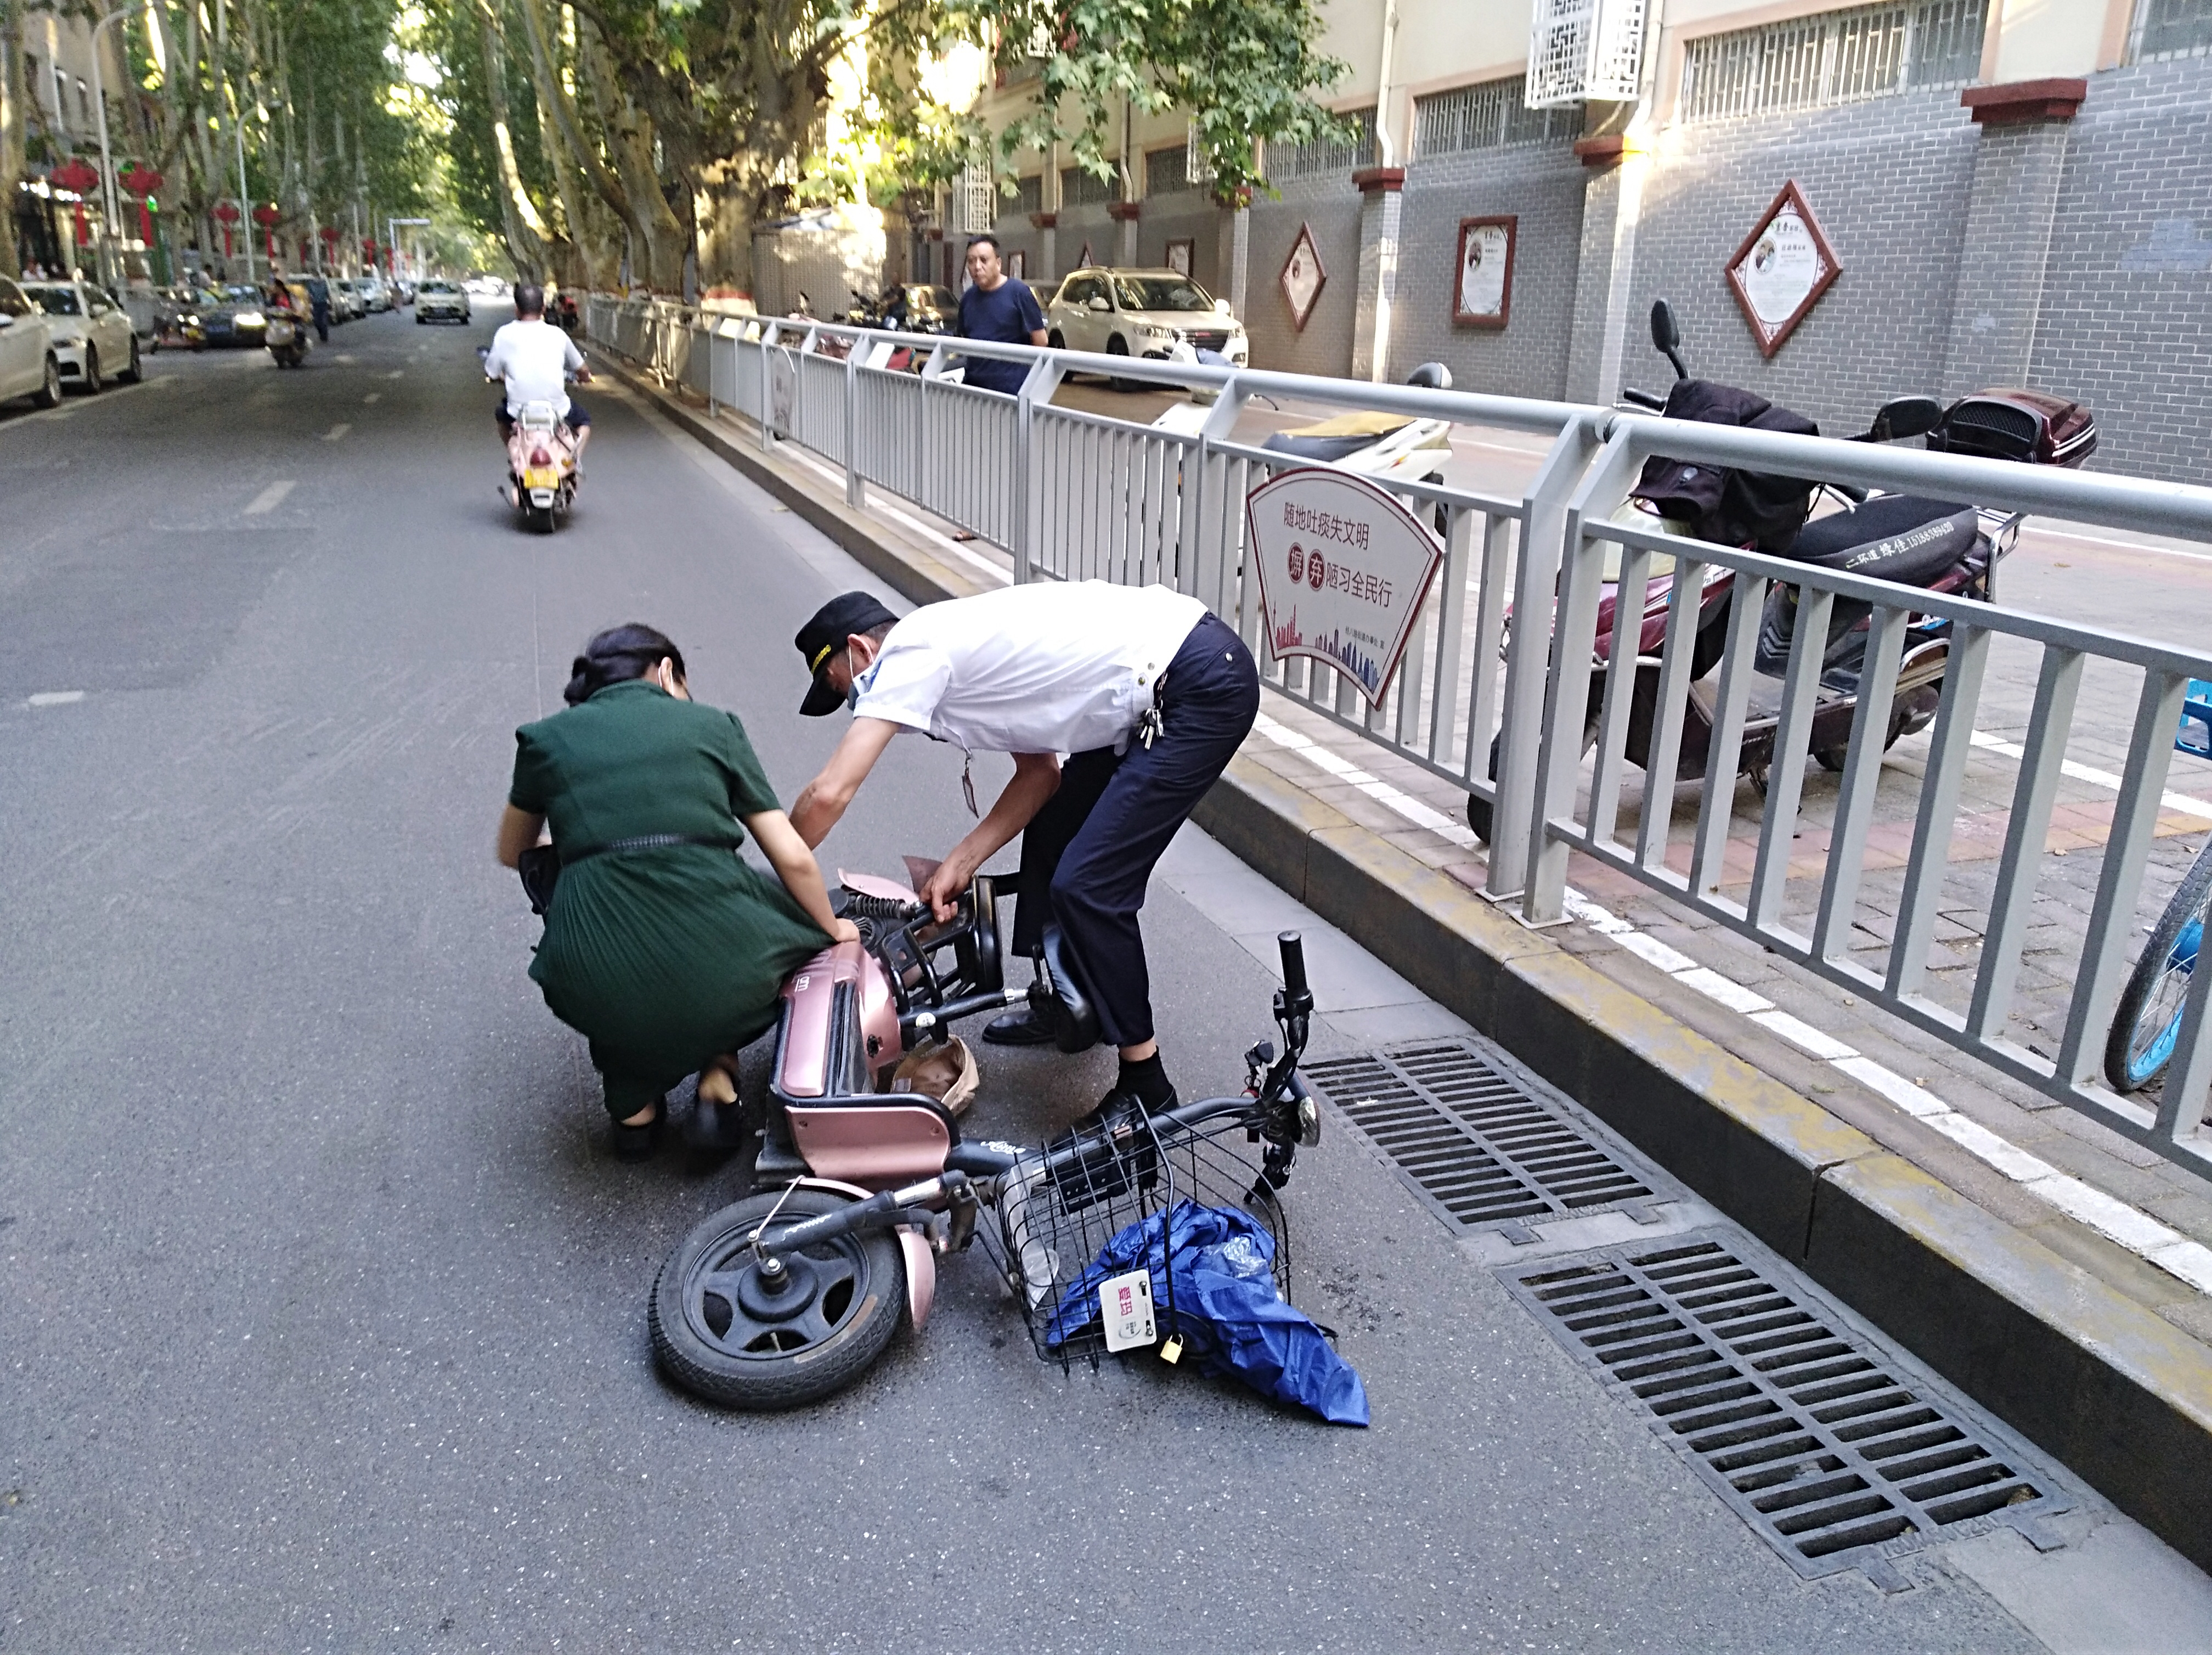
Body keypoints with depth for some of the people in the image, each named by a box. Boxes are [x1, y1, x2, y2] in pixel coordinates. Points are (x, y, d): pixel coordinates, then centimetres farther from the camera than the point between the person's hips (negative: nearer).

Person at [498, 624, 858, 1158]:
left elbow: (512, 853, 30)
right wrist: (833, 929, 26)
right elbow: (793, 858, 9)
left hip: (598, 992, 1)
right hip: (721, 975, -1)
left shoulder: (547, 738, 14)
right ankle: (719, 1063, 15)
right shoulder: (713, 725, 12)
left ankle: (633, 1103, 26)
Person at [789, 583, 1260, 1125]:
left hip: (1204, 687, -10)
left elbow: (829, 793, -14)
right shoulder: (960, 652, 19)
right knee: (1051, 833, 19)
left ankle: (1145, 1085, 4)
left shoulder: (911, 653, -8)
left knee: (1087, 884, -9)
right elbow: (1040, 772, 17)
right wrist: (960, 862, 12)